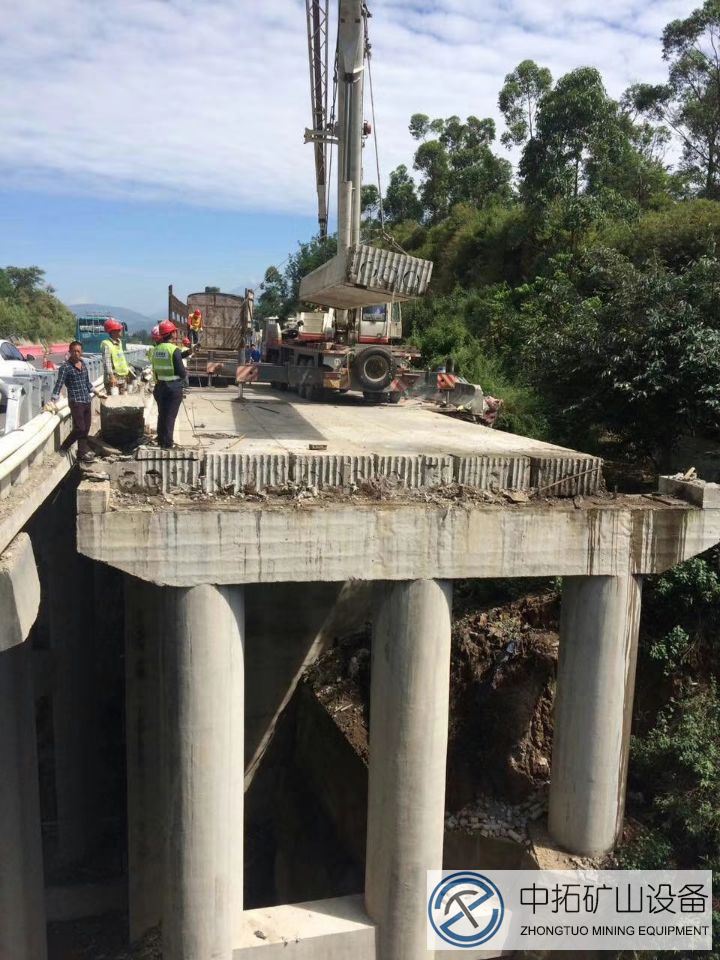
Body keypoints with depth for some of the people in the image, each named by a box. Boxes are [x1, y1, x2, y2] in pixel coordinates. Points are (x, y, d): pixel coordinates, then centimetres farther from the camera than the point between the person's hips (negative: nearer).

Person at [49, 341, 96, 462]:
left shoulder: (83, 363, 10)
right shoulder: (65, 367, -9)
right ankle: (64, 448, 8)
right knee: (80, 428, -10)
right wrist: (53, 401, -25)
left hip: (87, 401, 6)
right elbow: (59, 384, -16)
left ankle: (83, 451, 17)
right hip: (76, 401, -6)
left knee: (86, 429, 8)